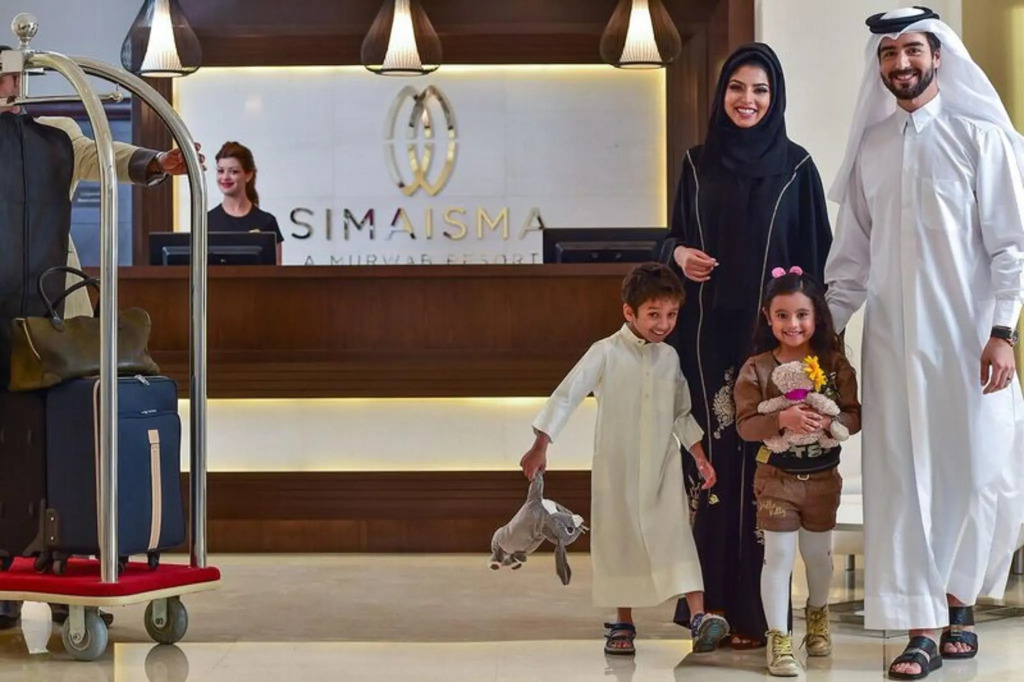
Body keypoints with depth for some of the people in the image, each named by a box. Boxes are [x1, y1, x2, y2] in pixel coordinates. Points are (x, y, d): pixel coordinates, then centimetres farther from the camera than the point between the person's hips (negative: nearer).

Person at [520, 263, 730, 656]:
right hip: (616, 467, -2)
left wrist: (700, 457, 11)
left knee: (675, 536, -10)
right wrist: (540, 447, -18)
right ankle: (623, 624, 18)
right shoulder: (606, 353, -9)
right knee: (619, 541, 5)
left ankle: (699, 618, -19)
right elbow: (566, 396, -11)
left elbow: (681, 414, 15)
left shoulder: (669, 357, 4)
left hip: (663, 468, 2)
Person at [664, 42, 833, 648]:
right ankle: (710, 601, 8)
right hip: (709, 332, 2)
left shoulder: (796, 166, 2)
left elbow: (816, 254, 2)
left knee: (761, 465, -4)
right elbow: (677, 236, 15)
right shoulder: (698, 163, 9)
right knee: (710, 459, 1)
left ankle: (756, 609, 1)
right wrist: (680, 255, -7)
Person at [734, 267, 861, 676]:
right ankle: (778, 639, 6)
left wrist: (828, 423, -24)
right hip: (777, 478, -2)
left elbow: (855, 415, -5)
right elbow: (745, 424, -13)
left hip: (823, 477, 2)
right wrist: (782, 420, -28)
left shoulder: (834, 364, -4)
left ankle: (818, 616, 44)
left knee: (818, 554, 19)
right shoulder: (756, 369, -9)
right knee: (779, 556, -2)